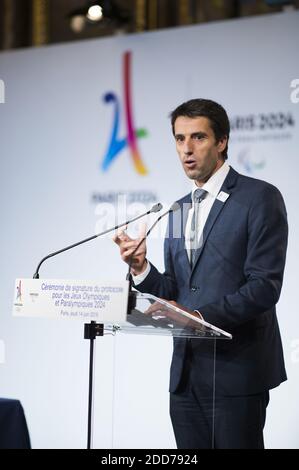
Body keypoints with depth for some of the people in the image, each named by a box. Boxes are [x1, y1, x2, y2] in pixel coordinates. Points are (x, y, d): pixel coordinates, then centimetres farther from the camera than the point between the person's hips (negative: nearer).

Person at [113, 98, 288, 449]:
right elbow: (174, 293, 16)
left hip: (236, 368, -6)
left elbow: (264, 286, -14)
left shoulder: (260, 197, -6)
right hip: (186, 371, 6)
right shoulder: (179, 210, 16)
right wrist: (141, 268, -4)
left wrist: (201, 316, -24)